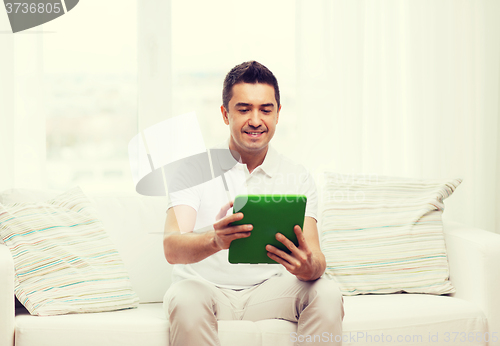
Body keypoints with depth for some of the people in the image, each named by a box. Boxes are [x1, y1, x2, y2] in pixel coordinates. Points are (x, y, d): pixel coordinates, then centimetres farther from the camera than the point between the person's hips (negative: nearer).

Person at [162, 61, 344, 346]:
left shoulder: (298, 178, 4)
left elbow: (316, 259, -7)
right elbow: (172, 249, -17)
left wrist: (309, 266, -34)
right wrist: (214, 240, -41)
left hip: (269, 289, 2)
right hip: (206, 287, -2)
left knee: (328, 294, -26)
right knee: (185, 298, -36)